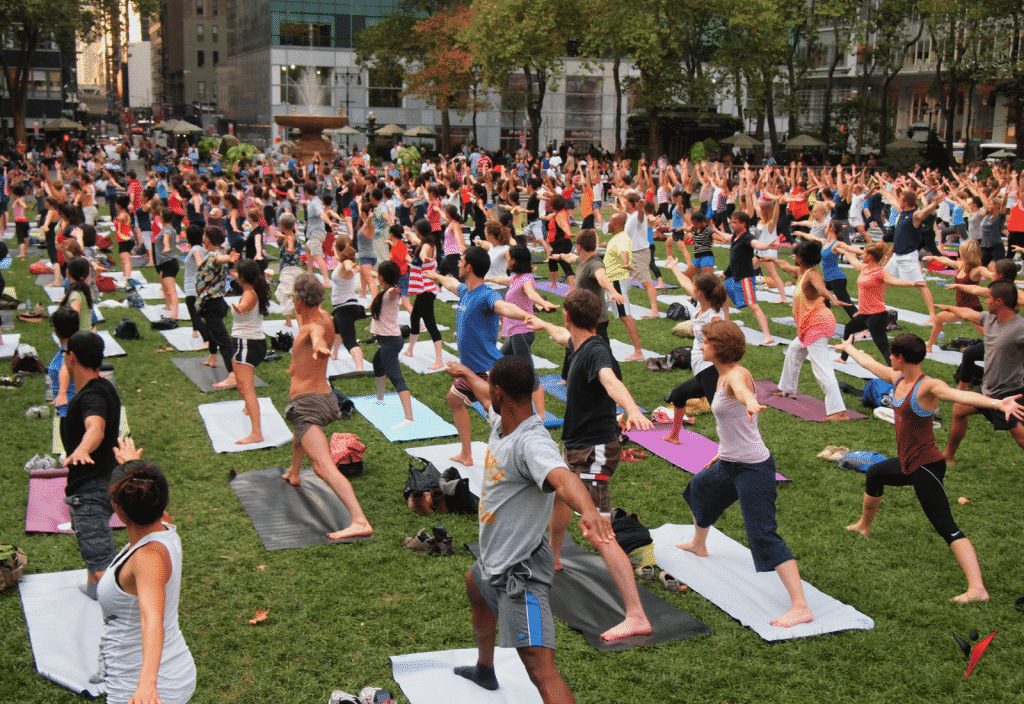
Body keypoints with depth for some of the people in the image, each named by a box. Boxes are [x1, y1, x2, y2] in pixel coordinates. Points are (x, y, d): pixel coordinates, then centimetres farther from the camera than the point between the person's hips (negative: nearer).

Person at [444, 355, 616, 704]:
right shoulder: (501, 421, -1)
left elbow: (563, 477, -51)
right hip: (492, 561, 11)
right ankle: (485, 669, 66)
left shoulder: (532, 443, -30)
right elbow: (486, 395, 23)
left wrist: (588, 510, -72)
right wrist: (467, 374, 45)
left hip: (520, 571, -11)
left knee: (541, 668, -20)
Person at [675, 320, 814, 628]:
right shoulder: (723, 376, 9)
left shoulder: (736, 375, -20)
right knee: (699, 490, 34)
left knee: (763, 536, -16)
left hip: (752, 468, -11)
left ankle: (801, 607, -16)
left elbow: (742, 390, -47)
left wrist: (750, 403, -70)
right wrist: (724, 453, 31)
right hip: (729, 463, 11)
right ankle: (698, 545, 64)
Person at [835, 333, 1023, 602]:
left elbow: (960, 395, -42)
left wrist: (996, 403, -60)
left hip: (926, 467, -10)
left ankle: (977, 589, -23)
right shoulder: (897, 379, 4)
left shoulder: (928, 387, -23)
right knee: (874, 474, 35)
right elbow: (868, 362, 23)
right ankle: (864, 526, 62)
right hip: (908, 464, 10)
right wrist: (848, 347, 40)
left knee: (947, 528, -16)